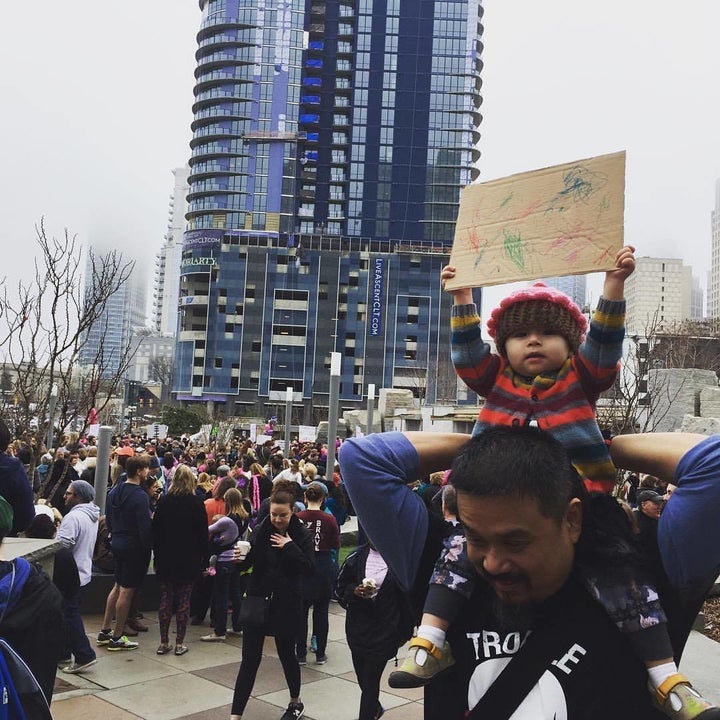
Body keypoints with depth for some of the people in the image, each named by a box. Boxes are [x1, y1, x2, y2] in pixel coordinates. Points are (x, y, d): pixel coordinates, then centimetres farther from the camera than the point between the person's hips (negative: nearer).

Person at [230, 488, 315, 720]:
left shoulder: (301, 535, -7)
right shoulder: (260, 531, -2)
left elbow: (310, 568, -14)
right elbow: (248, 562, -6)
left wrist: (290, 547, -21)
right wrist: (240, 558, -28)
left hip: (286, 604, -1)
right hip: (257, 600, 1)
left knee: (287, 654, 14)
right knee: (250, 660, 1)